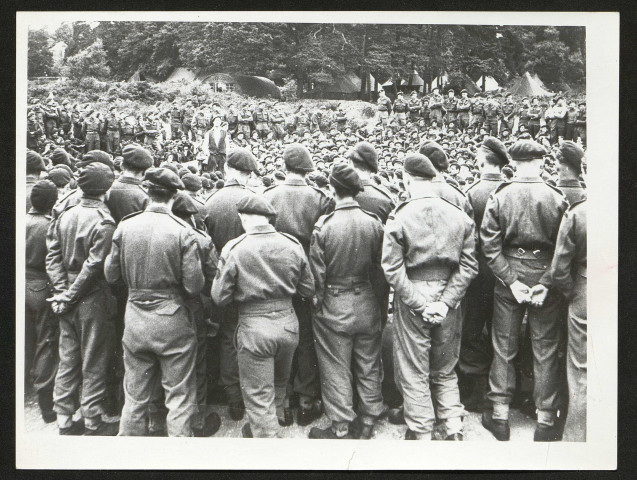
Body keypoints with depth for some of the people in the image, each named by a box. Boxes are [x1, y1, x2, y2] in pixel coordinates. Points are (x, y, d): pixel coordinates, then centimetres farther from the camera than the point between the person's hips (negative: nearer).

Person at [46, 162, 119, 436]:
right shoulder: (104, 223, -17)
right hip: (93, 300, -6)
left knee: (68, 360, 15)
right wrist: (69, 297, -11)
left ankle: (64, 421, 24)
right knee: (94, 363, 6)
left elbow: (53, 256, 1)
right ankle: (93, 423, 17)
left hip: (69, 301, 6)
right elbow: (94, 267, -20)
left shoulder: (65, 216, 3)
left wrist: (62, 291, -2)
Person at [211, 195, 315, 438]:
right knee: (279, 383, 28)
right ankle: (273, 423, 49)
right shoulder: (292, 244, -4)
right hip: (288, 323, 5)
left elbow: (219, 297, -8)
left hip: (253, 327, -5)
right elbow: (308, 289, 4)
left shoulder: (233, 250, -13)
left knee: (258, 395, 9)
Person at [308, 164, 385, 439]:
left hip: (333, 305, -3)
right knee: (368, 365, 17)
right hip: (367, 302, 3)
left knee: (336, 368, 8)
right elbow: (380, 265, 2)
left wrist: (319, 300, 3)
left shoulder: (324, 225, -16)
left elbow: (317, 272, -11)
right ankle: (368, 421, 29)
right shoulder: (374, 222, -8)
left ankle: (341, 428, 17)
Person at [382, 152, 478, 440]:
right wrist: (445, 302, -8)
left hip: (412, 300, -3)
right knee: (445, 370, 20)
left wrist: (420, 304, -12)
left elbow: (393, 269, -15)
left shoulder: (399, 217, -11)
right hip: (448, 298, 4)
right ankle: (454, 427, 19)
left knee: (414, 373, 10)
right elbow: (468, 266, -5)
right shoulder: (460, 216, -2)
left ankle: (421, 433, 19)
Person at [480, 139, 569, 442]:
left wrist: (511, 280, -8)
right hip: (545, 275, -1)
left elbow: (490, 245, -10)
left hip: (509, 275, 1)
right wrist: (546, 283, -11)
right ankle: (545, 422, 17)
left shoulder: (498, 197, -6)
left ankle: (499, 416, 20)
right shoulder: (557, 199, -8)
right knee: (545, 349, 9)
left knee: (503, 346, 12)